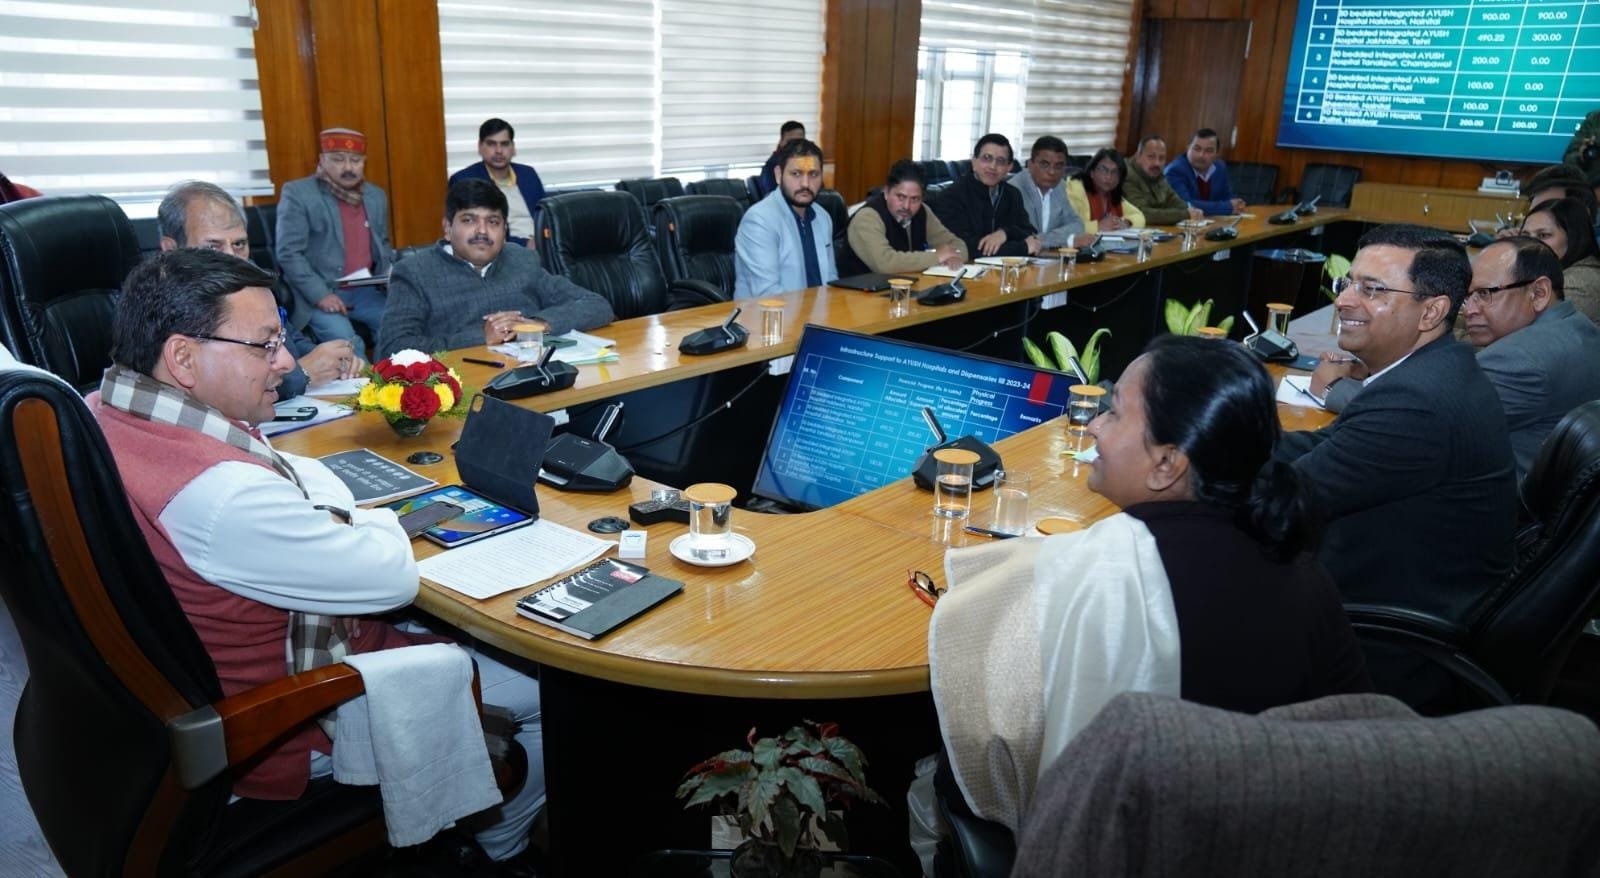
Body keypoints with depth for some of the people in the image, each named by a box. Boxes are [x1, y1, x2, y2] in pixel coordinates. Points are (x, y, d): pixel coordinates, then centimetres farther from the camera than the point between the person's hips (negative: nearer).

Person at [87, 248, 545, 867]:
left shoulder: (103, 414, -6)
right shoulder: (217, 494, -37)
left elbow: (299, 472, 8)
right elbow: (394, 577, -25)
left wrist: (329, 526, -10)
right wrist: (367, 525, -5)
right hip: (284, 735, -9)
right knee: (553, 694, 2)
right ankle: (502, 847, 31)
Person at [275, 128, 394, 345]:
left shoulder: (376, 196, 14)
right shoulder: (297, 193, -3)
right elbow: (288, 253, -8)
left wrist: (390, 273, 3)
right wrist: (319, 294, -19)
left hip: (366, 292, 5)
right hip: (316, 295, -5)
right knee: (346, 343, -29)